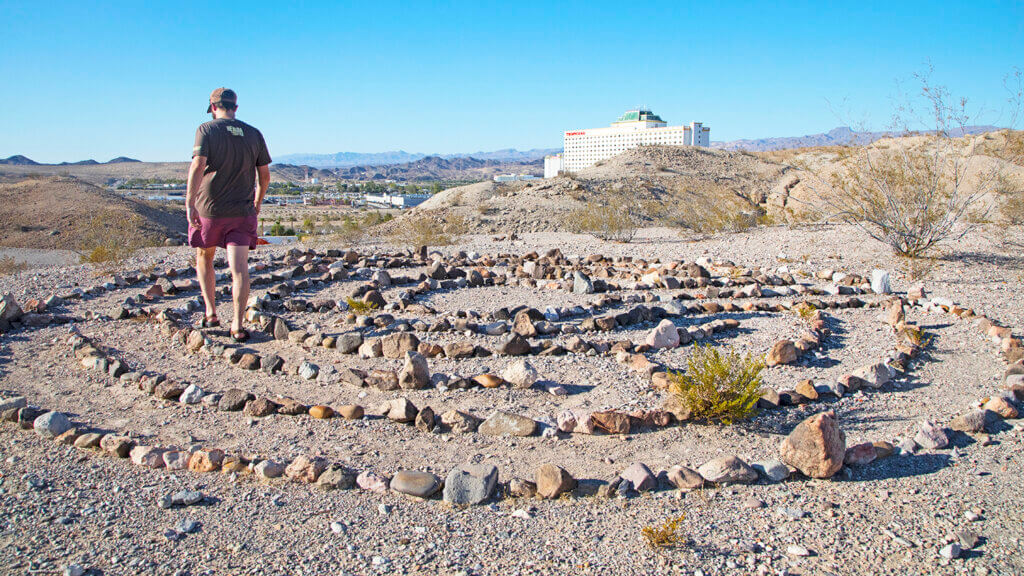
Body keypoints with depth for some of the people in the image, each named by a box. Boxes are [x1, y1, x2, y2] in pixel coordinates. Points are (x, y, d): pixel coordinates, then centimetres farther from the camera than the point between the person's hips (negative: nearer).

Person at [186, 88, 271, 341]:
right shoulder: (254, 135, 6)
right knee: (239, 267, -3)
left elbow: (198, 166, -17)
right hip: (242, 211, 2)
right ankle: (238, 325, -11)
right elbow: (265, 175, 10)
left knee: (204, 259, 20)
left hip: (209, 209, -2)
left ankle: (211, 313, 19)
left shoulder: (207, 130, -4)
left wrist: (190, 203, -20)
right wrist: (257, 202, 25)